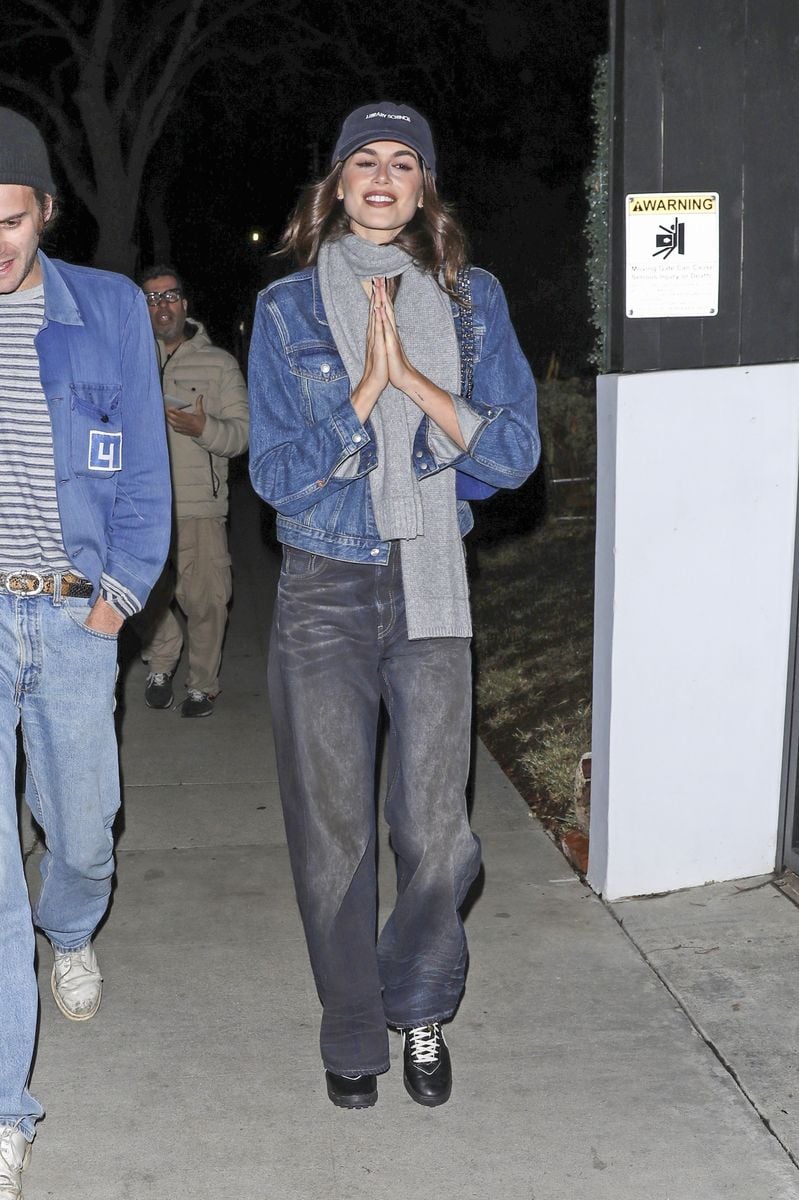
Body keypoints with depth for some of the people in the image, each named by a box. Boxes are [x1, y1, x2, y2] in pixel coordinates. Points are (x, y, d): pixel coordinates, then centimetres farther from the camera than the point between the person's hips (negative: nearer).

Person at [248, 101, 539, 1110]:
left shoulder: (472, 300, 6)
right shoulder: (287, 309, 2)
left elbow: (515, 453, -3)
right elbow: (275, 476, -5)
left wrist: (414, 378, -14)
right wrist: (365, 388, -15)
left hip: (431, 585, 1)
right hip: (323, 589, 0)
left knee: (435, 826, 2)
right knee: (332, 825, 6)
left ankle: (421, 1009, 28)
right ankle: (351, 1030, 27)